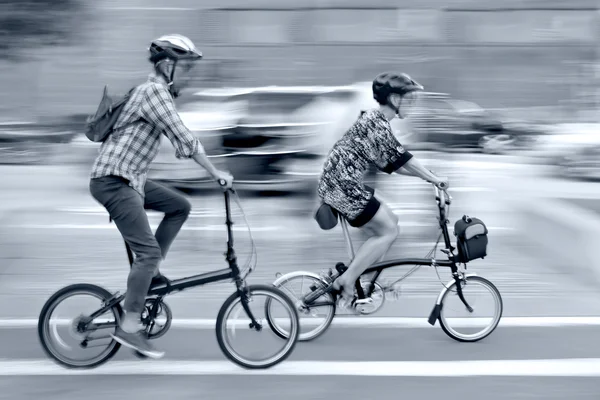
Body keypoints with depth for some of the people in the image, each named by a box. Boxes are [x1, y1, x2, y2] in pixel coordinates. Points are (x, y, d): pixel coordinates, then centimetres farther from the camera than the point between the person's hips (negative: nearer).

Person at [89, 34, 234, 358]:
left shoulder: (159, 92, 17)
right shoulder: (154, 91, -15)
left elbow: (178, 141, 24)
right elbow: (184, 140, -19)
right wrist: (216, 173, -12)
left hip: (131, 178, 10)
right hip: (113, 180, -10)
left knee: (180, 207, 14)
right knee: (148, 251, -13)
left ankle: (150, 271, 14)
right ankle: (129, 327, -9)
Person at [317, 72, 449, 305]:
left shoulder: (374, 120, 17)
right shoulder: (377, 123, -15)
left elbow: (388, 163, 19)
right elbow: (399, 157, -17)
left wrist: (425, 174, 15)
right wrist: (433, 179, -9)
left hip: (340, 184, 10)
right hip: (342, 186, -10)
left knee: (390, 223, 14)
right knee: (388, 232, -5)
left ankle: (363, 278, 16)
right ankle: (345, 282, -5)